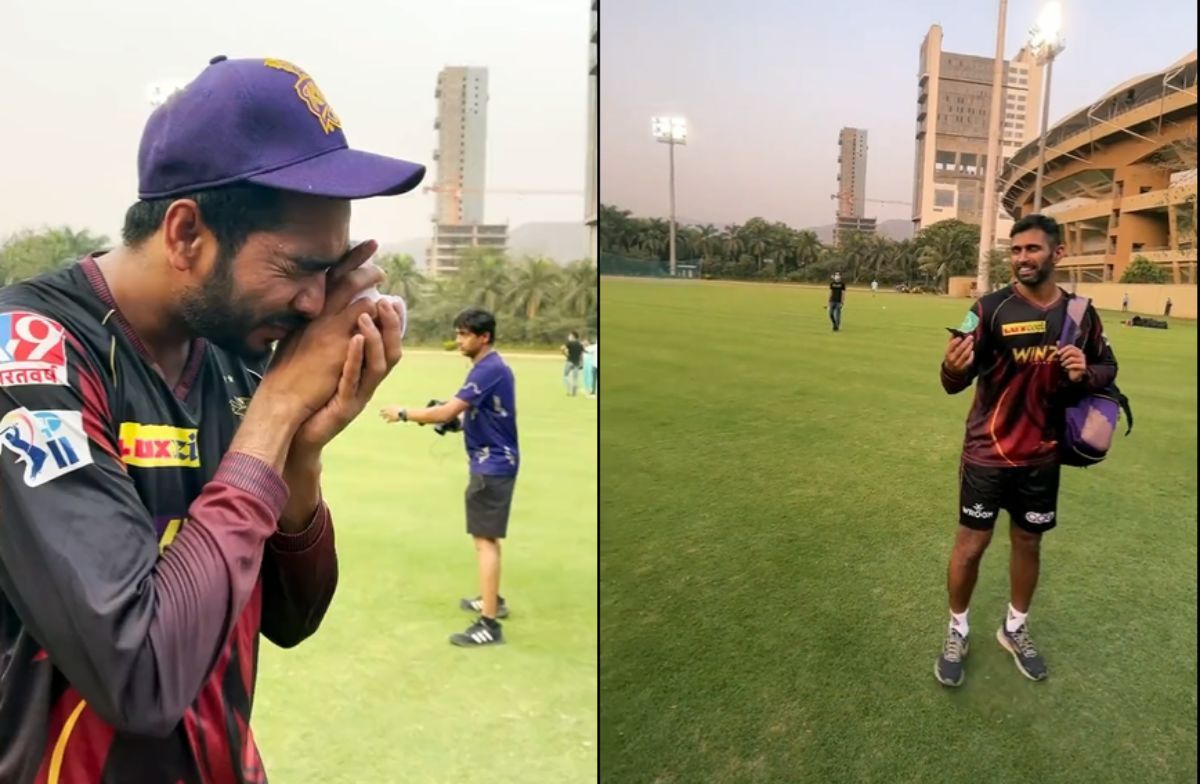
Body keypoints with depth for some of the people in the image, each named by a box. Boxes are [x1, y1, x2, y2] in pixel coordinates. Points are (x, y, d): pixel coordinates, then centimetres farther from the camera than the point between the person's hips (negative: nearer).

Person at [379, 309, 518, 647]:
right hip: (492, 463, 11)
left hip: (492, 466, -11)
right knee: (487, 537, 21)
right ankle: (492, 600, 36)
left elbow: (447, 411, -25)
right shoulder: (489, 367, 12)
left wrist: (403, 413, -13)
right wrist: (452, 417, 2)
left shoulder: (489, 369, -21)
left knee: (485, 540, -9)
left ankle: (489, 624, -6)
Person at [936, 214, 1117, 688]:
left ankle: (1015, 629, 39)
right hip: (987, 453, -3)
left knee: (1029, 543, 17)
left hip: (1042, 456, 4)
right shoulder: (990, 308, -14)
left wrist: (1085, 374, -13)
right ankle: (957, 632, 26)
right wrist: (953, 369, -44)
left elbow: (1108, 369, 12)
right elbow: (955, 384, -20)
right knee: (971, 544, 5)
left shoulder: (1081, 314, -2)